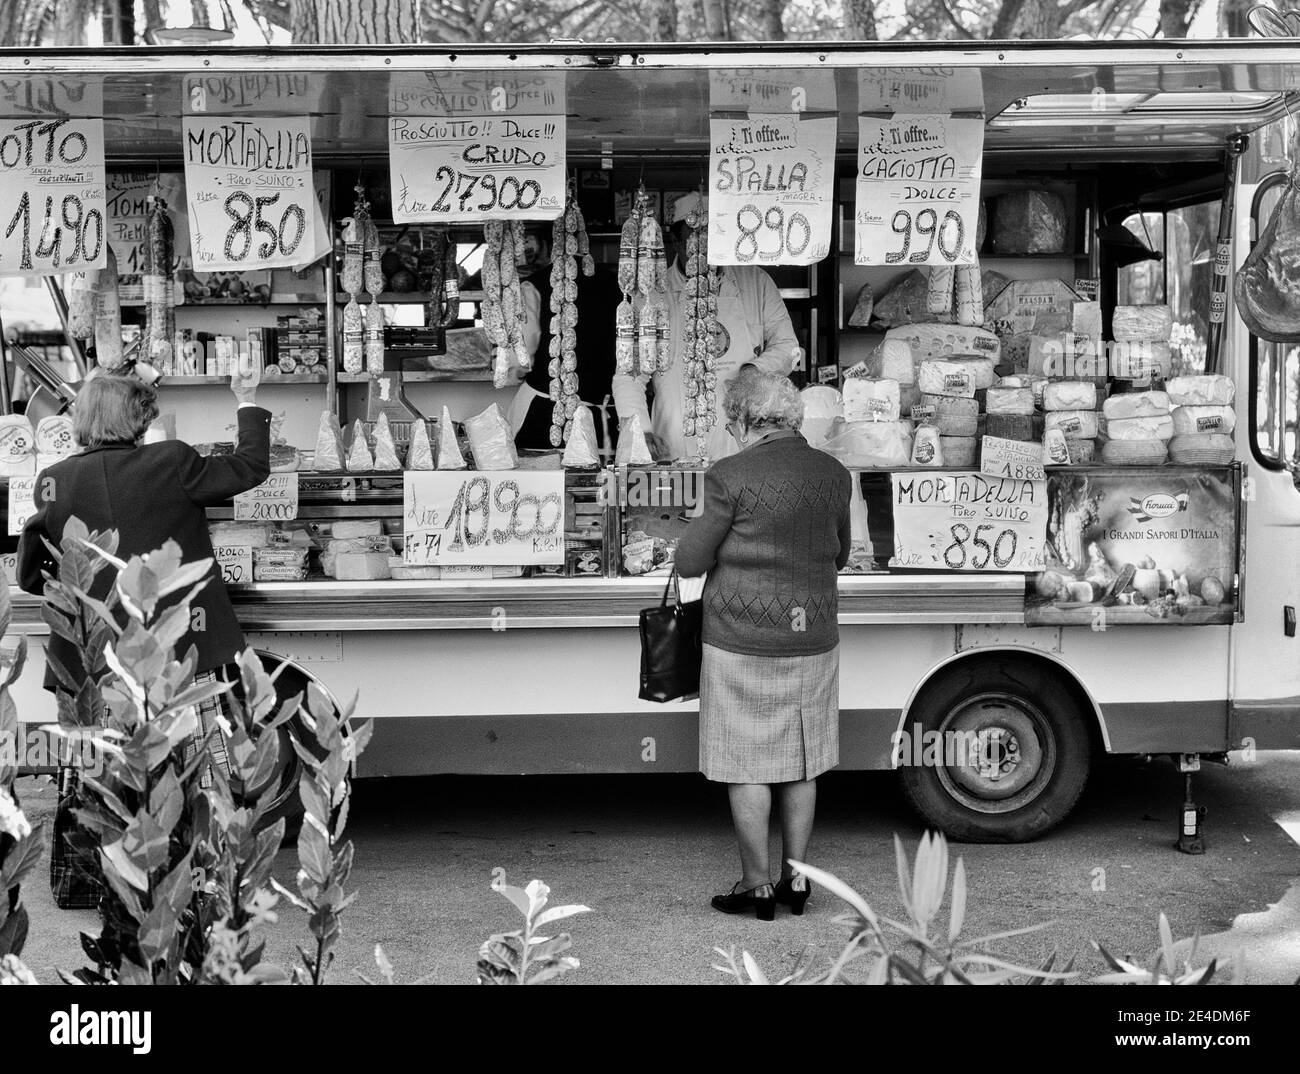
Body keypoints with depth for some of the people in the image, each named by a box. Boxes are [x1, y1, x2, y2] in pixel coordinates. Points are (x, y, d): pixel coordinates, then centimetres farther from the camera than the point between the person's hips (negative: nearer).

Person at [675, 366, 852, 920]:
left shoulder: (731, 476, -15)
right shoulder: (833, 474, 2)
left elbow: (690, 561, -9)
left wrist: (703, 527, 11)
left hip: (743, 640, -5)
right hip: (812, 637, 5)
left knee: (747, 765, 6)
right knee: (801, 764, 15)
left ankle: (757, 885, 12)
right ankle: (795, 878, 22)